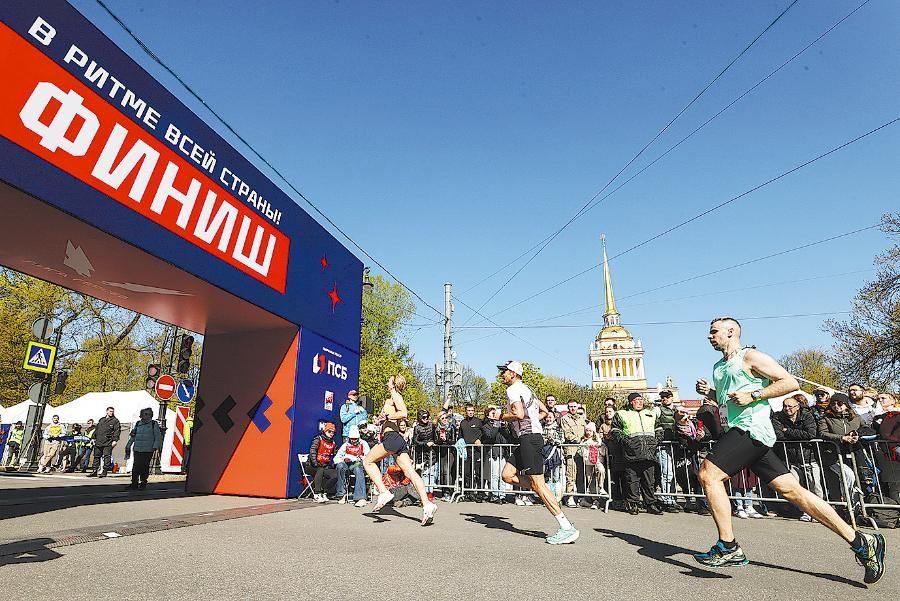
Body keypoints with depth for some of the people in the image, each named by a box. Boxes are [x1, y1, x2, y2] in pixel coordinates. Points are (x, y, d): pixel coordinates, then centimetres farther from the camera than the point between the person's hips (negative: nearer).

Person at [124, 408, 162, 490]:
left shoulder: (154, 424, 2)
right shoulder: (138, 423, 12)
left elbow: (158, 436, 0)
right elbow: (132, 436, 21)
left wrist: (156, 446, -10)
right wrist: (128, 446, 20)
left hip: (148, 450, -3)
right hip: (137, 449, 3)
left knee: (145, 467, 0)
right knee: (136, 467, -2)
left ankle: (143, 483, 12)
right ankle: (134, 482, 10)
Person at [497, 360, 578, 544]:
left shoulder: (513, 389, -7)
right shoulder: (525, 389, 23)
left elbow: (519, 414, -22)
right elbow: (544, 412, 27)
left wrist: (502, 417, -4)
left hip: (529, 437, -10)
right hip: (534, 435, 10)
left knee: (537, 483, -9)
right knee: (507, 475, 9)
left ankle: (567, 528, -8)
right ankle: (547, 494, 7)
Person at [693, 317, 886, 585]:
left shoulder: (750, 356, -4)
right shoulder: (718, 367, 22)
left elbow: (791, 382, -9)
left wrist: (753, 395, -16)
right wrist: (710, 391, 14)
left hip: (751, 429, -9)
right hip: (739, 432, 9)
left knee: (708, 474, -16)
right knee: (792, 490, 6)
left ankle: (728, 548, -9)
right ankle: (862, 542, 13)